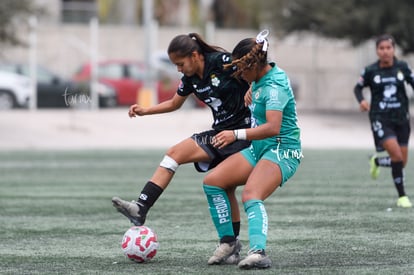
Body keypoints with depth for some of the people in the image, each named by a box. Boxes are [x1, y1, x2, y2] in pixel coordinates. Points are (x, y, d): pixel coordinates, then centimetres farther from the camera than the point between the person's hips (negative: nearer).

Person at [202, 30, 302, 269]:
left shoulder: (275, 86, -21)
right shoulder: (261, 78, 6)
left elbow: (273, 127, -33)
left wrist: (236, 135, -35)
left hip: (282, 151, -10)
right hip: (259, 149, 10)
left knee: (251, 196, -33)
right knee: (212, 181, -2)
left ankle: (259, 252, -47)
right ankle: (228, 240, 5)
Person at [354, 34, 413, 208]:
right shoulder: (370, 71, -4)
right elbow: (358, 88, 10)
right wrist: (361, 101, -10)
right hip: (381, 119, -3)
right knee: (397, 157, -19)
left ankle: (377, 161, 39)